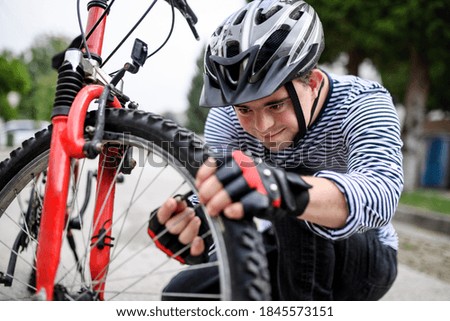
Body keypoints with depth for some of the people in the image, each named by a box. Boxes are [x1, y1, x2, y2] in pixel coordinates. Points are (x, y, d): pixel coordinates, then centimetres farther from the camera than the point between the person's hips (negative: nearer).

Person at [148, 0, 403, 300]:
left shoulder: (364, 103, -24)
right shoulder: (230, 114, -14)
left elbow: (380, 195, -45)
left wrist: (287, 190, -65)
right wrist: (191, 227, -50)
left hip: (363, 260, -3)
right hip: (286, 260, 4)